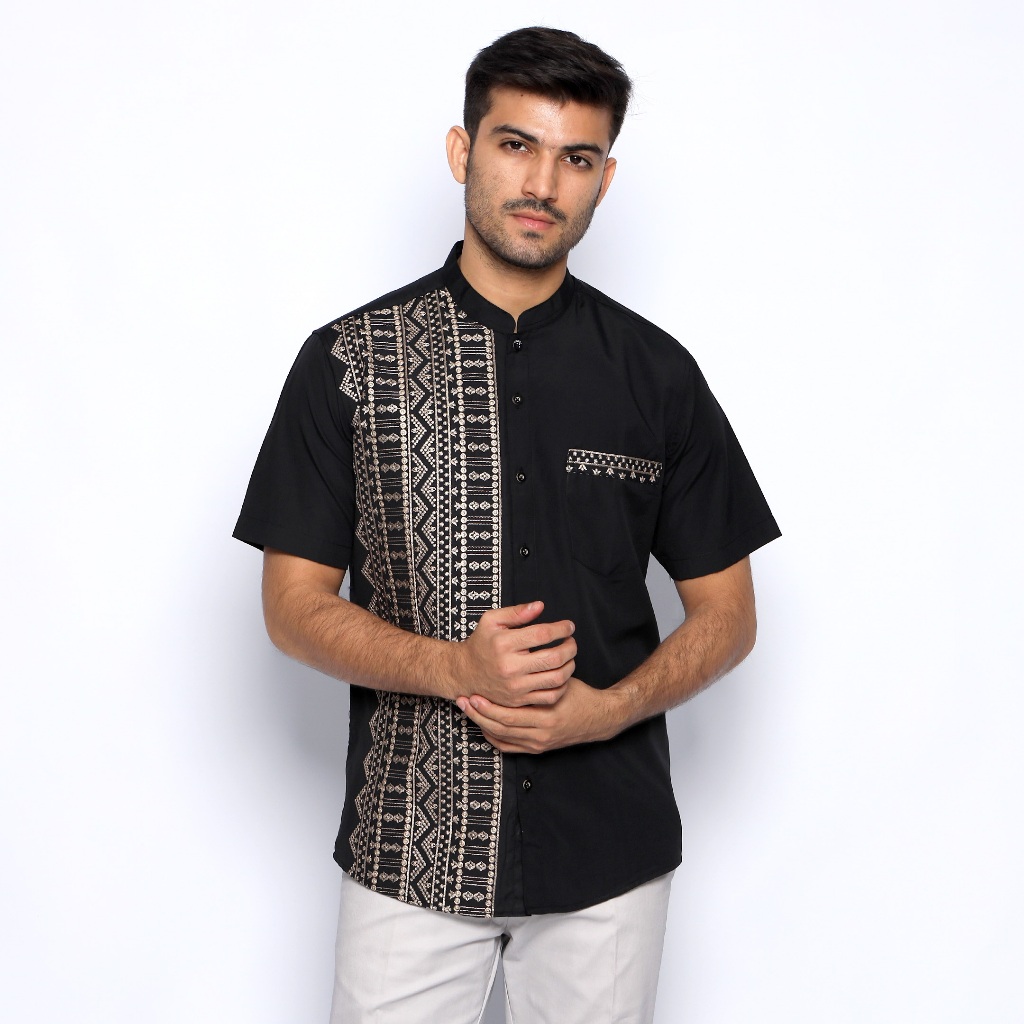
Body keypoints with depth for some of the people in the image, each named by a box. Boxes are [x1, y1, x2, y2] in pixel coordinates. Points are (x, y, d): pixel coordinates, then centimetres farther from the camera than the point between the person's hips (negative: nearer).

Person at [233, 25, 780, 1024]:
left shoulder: (656, 372, 1)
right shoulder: (349, 360, -2)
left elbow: (726, 613, 4)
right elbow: (296, 605, -2)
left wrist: (610, 707, -14)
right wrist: (454, 665, -19)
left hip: (611, 854, 1)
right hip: (407, 849, -1)